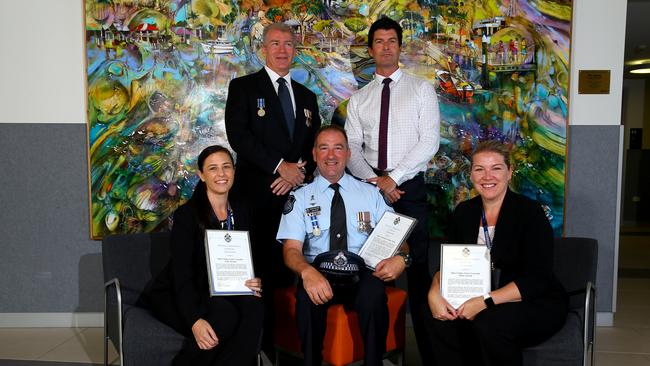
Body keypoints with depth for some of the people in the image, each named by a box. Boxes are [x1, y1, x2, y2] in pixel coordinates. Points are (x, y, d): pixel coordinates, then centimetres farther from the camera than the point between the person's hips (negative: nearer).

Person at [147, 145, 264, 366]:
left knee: (254, 306, -27)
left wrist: (254, 283, -12)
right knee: (225, 314, -32)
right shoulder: (187, 214, -11)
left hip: (219, 294, 4)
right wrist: (195, 320, -30)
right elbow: (181, 273, -17)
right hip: (175, 295, -4)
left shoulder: (242, 212, 5)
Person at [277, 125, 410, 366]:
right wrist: (307, 271, -26)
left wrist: (401, 257, -14)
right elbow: (292, 249, -2)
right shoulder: (300, 198, 8)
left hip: (363, 273, 1)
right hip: (318, 273, 0)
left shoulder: (371, 193, 13)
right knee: (309, 297, -34)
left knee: (374, 296, -33)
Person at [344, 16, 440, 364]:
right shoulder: (359, 99, 12)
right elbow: (351, 148, 4)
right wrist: (374, 181, -12)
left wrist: (393, 178, -13)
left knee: (417, 267, -2)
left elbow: (429, 142, -7)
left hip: (410, 188, -3)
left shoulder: (422, 89, 3)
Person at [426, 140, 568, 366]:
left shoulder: (529, 212, -12)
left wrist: (486, 301, -28)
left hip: (538, 304, -4)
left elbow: (537, 280, -18)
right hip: (480, 301, 4)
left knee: (490, 324, -33)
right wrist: (434, 292, -18)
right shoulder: (464, 212, 4)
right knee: (441, 319, -24)